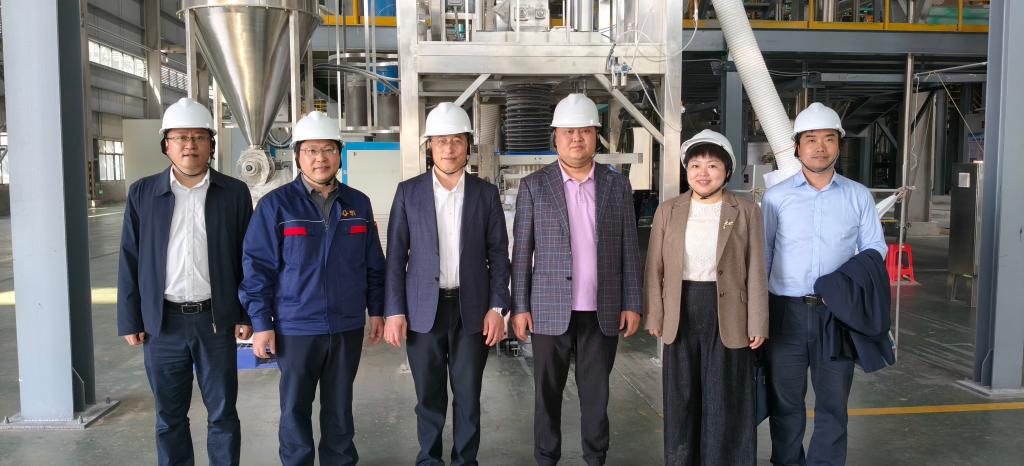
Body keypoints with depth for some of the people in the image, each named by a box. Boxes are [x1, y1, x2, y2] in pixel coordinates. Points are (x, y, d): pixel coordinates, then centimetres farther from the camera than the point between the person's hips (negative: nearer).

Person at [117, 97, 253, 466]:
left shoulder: (235, 193, 1)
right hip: (163, 323, 1)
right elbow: (130, 261, 4)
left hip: (216, 320, -1)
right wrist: (130, 320, 1)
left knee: (222, 412, 8)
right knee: (169, 416, 11)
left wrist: (248, 315, -1)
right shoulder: (142, 194, 3)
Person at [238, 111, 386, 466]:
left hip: (348, 326, 3)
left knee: (340, 406, 15)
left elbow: (374, 263, 11)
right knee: (295, 408, 10)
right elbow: (257, 266, -5)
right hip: (296, 327, -2)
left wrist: (377, 311, 10)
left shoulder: (358, 203, 5)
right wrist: (261, 324, -7)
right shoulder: (276, 204, -5)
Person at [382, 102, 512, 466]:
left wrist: (497, 307, -5)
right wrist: (394, 312, -4)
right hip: (424, 308, 0)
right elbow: (396, 256, 1)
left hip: (472, 308, 0)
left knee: (468, 395, 7)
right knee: (429, 396, 9)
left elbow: (498, 255, 3)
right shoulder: (408, 192, 1)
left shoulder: (486, 193, 3)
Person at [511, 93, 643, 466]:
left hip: (602, 312, 1)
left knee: (596, 393, 10)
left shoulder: (617, 185, 5)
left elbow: (629, 249, 6)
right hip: (550, 311, -1)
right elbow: (521, 251, 0)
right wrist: (519, 307, -5)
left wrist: (632, 304, 2)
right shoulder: (534, 186, 0)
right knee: (547, 393, 8)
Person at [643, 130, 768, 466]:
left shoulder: (747, 211, 0)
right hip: (681, 314, 2)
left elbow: (756, 272, -1)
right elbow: (655, 269, 6)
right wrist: (655, 317, 1)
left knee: (726, 403, 6)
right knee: (681, 400, 10)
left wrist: (757, 324, -4)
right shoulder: (668, 211, 4)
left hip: (728, 316, -2)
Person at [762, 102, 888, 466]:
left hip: (838, 311, 1)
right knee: (786, 401, 10)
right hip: (786, 310, 0)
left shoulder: (858, 197, 5)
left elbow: (874, 249, 7)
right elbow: (761, 255, 5)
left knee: (833, 401, 9)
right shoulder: (775, 197, 3)